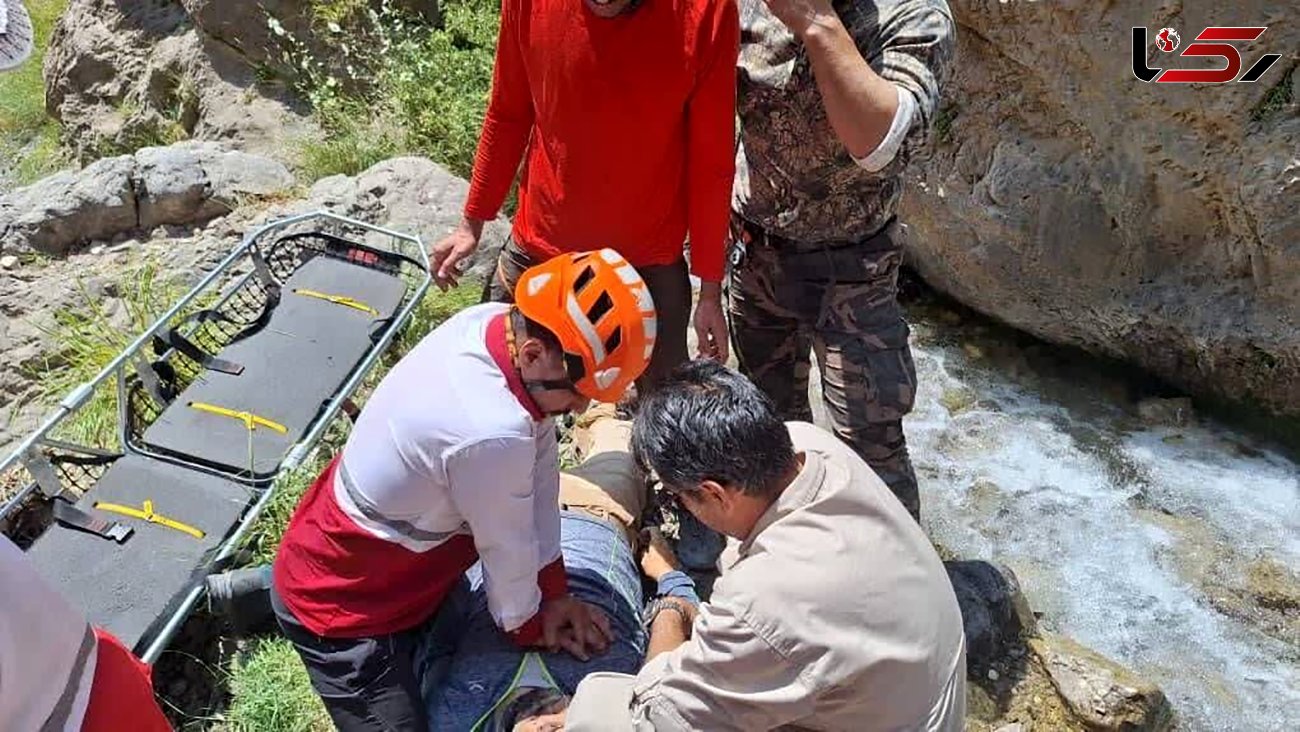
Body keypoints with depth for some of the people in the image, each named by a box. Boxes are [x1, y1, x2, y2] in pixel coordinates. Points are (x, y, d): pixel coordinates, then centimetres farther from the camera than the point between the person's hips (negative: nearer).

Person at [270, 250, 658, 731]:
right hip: (339, 606, -8)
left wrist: (554, 593, 0)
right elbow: (508, 548, -21)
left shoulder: (493, 322, -14)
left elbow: (539, 471, -7)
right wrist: (530, 628, 0)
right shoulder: (493, 433, -40)